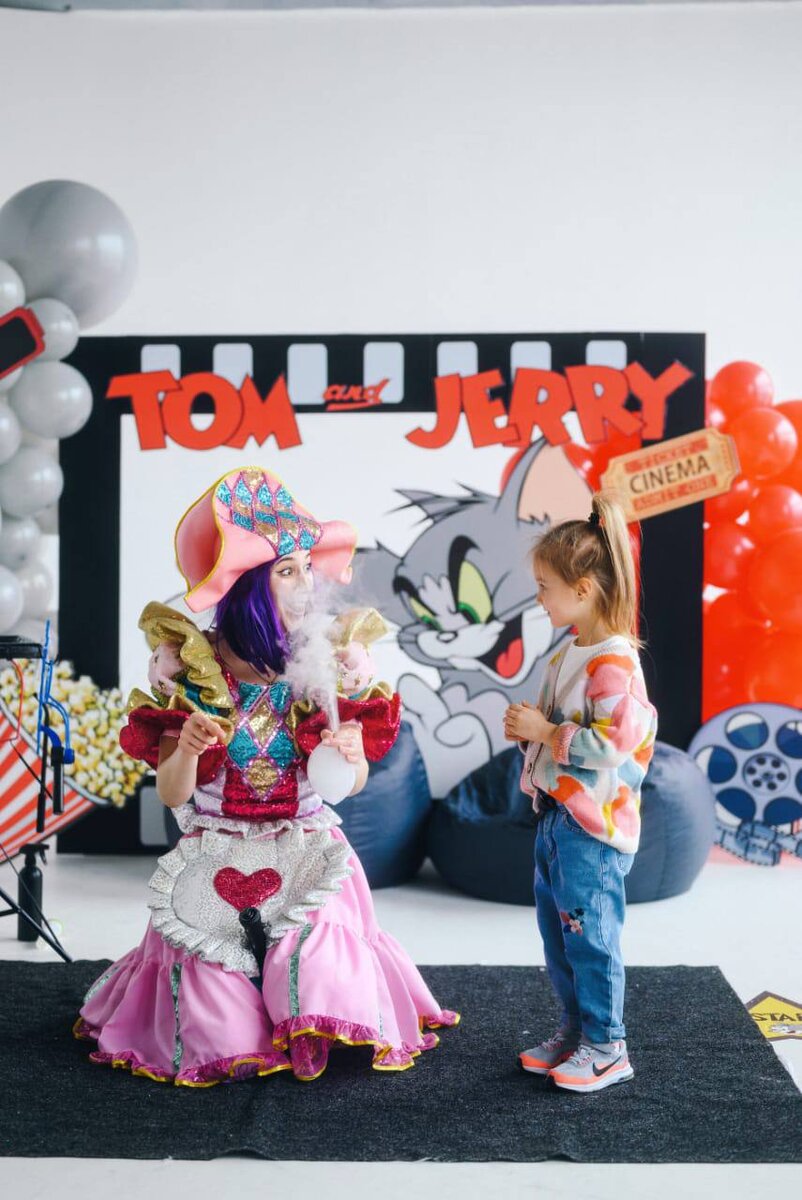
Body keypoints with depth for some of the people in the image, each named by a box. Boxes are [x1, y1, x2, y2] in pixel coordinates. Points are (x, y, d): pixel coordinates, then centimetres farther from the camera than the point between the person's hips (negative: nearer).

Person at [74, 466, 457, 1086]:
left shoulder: (328, 661, -5)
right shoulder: (193, 667, -10)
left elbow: (354, 782, -4)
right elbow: (171, 793, -8)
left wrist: (350, 757, -28)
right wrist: (187, 751, -30)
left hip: (307, 857, 1)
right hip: (216, 860, -1)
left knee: (316, 981, -13)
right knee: (221, 1034, -4)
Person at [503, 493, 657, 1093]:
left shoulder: (614, 661, -20)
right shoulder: (568, 654, 10)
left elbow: (612, 743, -27)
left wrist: (545, 731, -20)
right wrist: (528, 729, 5)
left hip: (593, 826, -10)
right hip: (555, 817, 10)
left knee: (589, 934, 0)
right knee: (558, 933, 17)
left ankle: (606, 1048, 15)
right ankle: (575, 1030, 31)